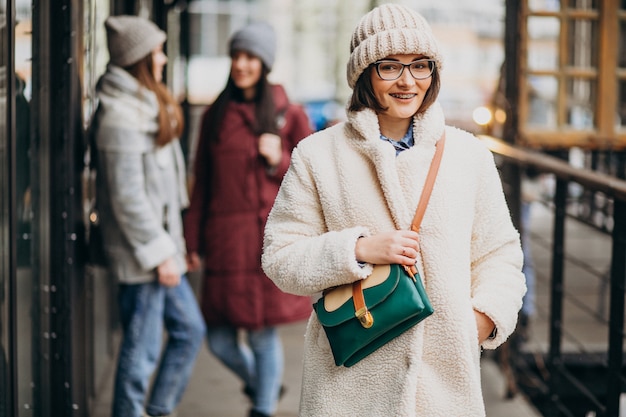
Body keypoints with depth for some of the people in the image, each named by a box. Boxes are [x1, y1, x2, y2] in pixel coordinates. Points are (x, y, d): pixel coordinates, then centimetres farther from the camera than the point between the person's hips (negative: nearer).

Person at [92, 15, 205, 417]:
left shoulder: (147, 105, 13)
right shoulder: (121, 116, -19)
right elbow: (126, 195, -22)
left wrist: (170, 245, 17)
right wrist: (159, 252, -19)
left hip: (160, 247, 10)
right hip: (141, 253, -10)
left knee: (190, 329, 16)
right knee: (142, 350, 0)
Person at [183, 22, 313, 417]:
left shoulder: (289, 115, 3)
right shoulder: (216, 116, 11)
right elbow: (201, 184, 14)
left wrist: (278, 161, -12)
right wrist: (193, 241, 11)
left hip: (270, 241, -3)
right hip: (224, 243, 3)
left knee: (263, 334, -1)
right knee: (220, 340, 5)